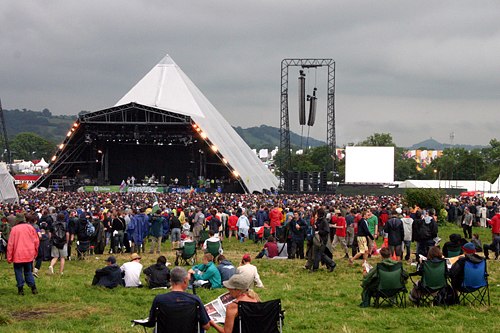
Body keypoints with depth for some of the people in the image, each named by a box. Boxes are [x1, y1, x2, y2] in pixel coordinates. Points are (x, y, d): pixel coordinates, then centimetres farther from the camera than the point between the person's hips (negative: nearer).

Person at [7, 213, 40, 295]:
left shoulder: (14, 229, -9)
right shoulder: (30, 227, 1)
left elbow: (10, 244, -6)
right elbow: (37, 241, 6)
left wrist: (9, 257, 0)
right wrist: (35, 253, 19)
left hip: (18, 255, -3)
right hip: (29, 255, 3)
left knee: (19, 272, 6)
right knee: (28, 272, 15)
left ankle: (20, 289, 5)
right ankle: (33, 288, 8)